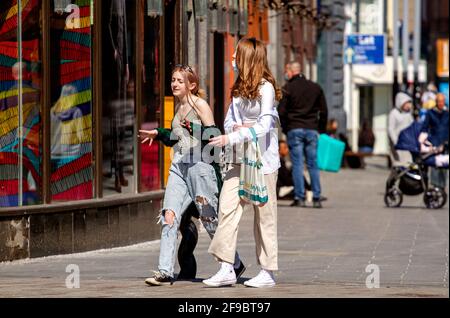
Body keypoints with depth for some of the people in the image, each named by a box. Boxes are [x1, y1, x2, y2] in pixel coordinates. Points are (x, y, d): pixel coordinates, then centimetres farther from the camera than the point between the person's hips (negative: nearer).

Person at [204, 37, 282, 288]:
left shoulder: (265, 88, -10)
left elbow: (264, 126, -17)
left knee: (264, 215, 0)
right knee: (228, 208, -4)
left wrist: (231, 138, -23)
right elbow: (228, 120, 18)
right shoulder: (240, 87, 15)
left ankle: (268, 272, 6)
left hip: (262, 157, -7)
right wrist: (235, 127, -6)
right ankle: (227, 269, -5)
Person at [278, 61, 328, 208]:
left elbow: (282, 112, -6)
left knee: (297, 164, -2)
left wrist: (285, 129, 5)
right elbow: (324, 111, 11)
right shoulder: (316, 87, 10)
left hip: (294, 130, -3)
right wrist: (321, 130, 16)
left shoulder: (287, 88, -3)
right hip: (312, 130, 3)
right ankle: (316, 198, 1)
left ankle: (300, 198, -6)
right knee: (313, 164, 6)